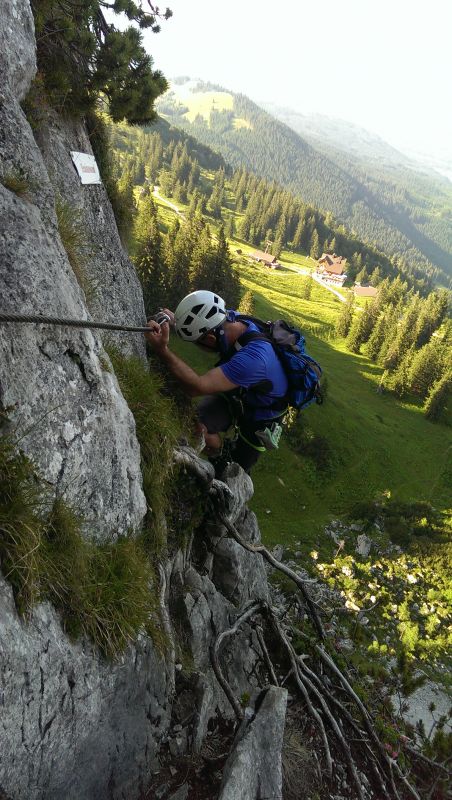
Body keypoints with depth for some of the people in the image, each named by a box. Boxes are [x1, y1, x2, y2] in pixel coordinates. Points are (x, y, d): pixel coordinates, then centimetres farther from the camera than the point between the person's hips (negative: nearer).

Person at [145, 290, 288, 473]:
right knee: (199, 425, -17)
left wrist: (162, 349, -55)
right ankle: (217, 460, 14)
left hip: (259, 417, -5)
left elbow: (197, 387, -47)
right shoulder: (230, 319, -23)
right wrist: (175, 319, -19)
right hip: (236, 396, 5)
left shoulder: (253, 357, -45)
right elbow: (200, 320, 1)